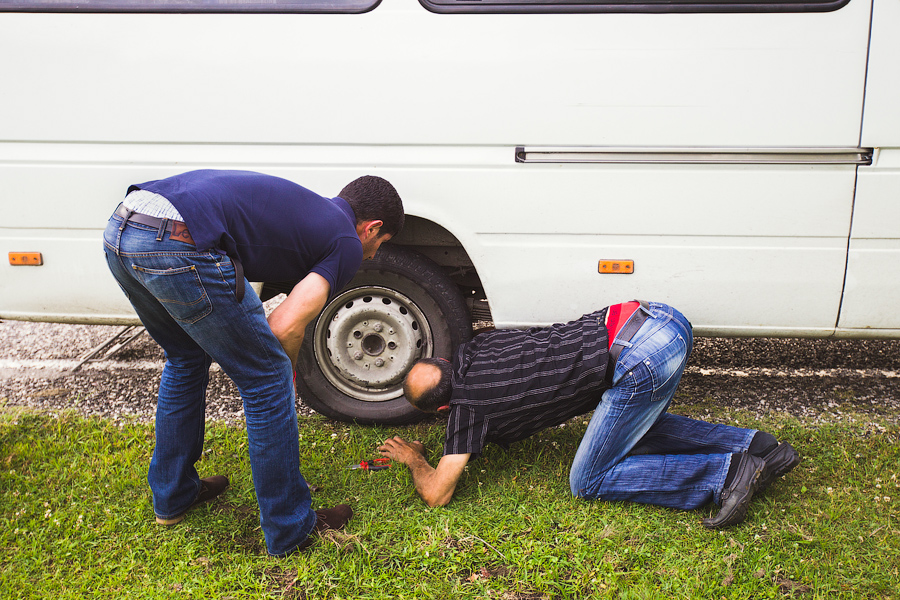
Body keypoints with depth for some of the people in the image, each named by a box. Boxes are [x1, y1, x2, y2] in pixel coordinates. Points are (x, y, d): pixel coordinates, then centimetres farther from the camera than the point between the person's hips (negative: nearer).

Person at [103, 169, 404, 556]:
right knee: (268, 378, 7)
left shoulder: (304, 206, 31)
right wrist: (286, 369, 19)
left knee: (186, 358, 30)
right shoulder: (347, 243, 8)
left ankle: (172, 496, 44)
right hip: (178, 246, -9)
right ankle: (290, 529, 20)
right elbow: (286, 327, -2)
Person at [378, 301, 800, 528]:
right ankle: (756, 446, 20)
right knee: (639, 431, 32)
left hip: (641, 354, -9)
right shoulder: (472, 349, 19)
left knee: (587, 482, 5)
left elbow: (436, 494, 3)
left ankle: (726, 473, -2)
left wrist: (414, 459, 22)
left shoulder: (468, 405, -2)